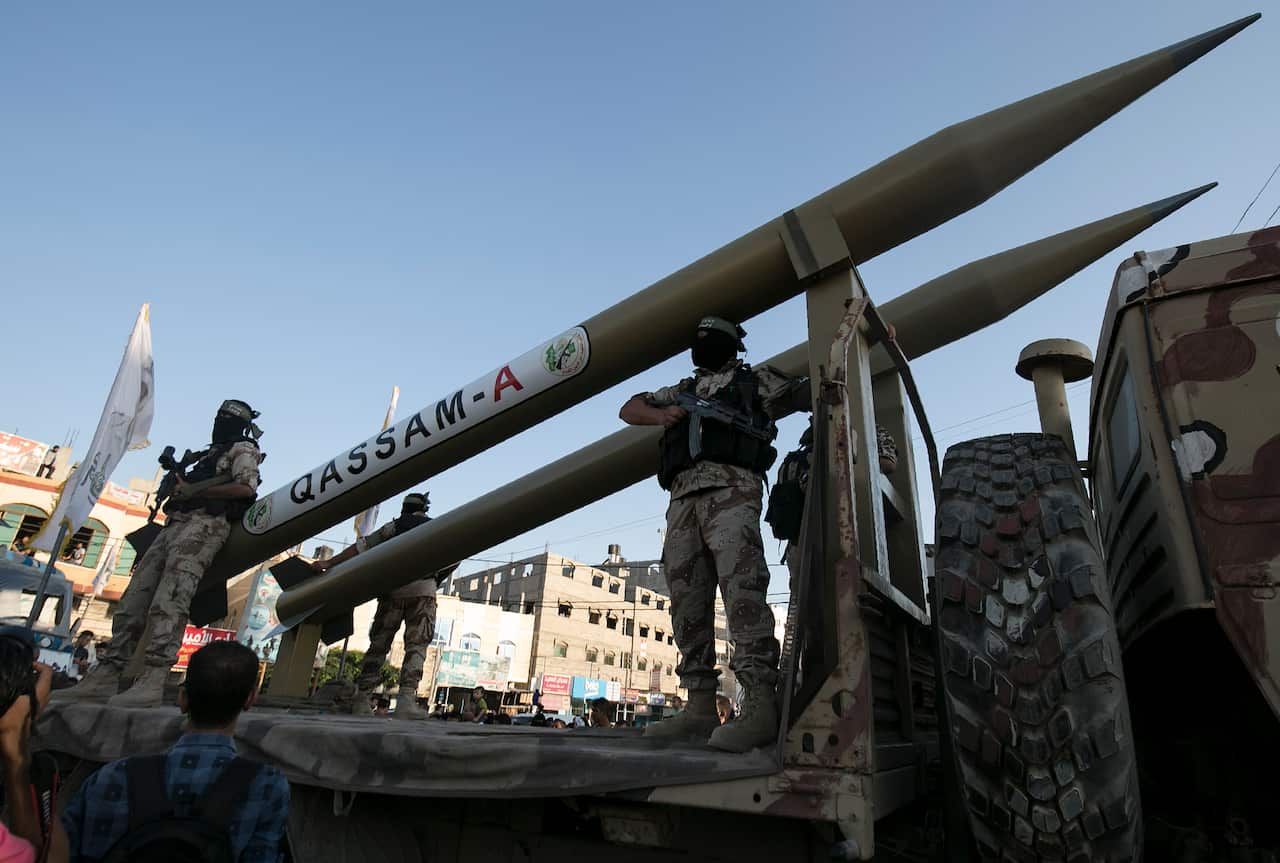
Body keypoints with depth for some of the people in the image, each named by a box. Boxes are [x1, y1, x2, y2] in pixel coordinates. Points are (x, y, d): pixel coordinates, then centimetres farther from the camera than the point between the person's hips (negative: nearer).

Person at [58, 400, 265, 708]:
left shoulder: (243, 449, 6)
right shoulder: (211, 453, 32)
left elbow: (246, 487, -13)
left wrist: (191, 492, -9)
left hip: (204, 525, -9)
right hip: (175, 525, 9)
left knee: (168, 602, -24)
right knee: (133, 600, 1)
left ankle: (152, 681, -31)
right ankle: (105, 677, 1)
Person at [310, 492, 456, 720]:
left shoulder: (395, 526, 14)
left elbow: (362, 547, 7)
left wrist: (329, 562, 7)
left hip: (393, 591, 1)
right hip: (423, 592, -1)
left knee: (378, 645, 8)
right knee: (416, 647, -4)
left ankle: (360, 698, 5)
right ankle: (406, 699, -17)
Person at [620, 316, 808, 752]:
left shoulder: (756, 380, 23)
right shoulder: (682, 390, 34)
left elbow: (809, 393, 19)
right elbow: (630, 409, 28)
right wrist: (662, 415, 9)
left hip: (731, 490, -5)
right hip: (683, 499, 5)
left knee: (742, 590, -21)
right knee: (687, 602, -2)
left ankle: (760, 705, -25)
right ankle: (700, 708, 1)